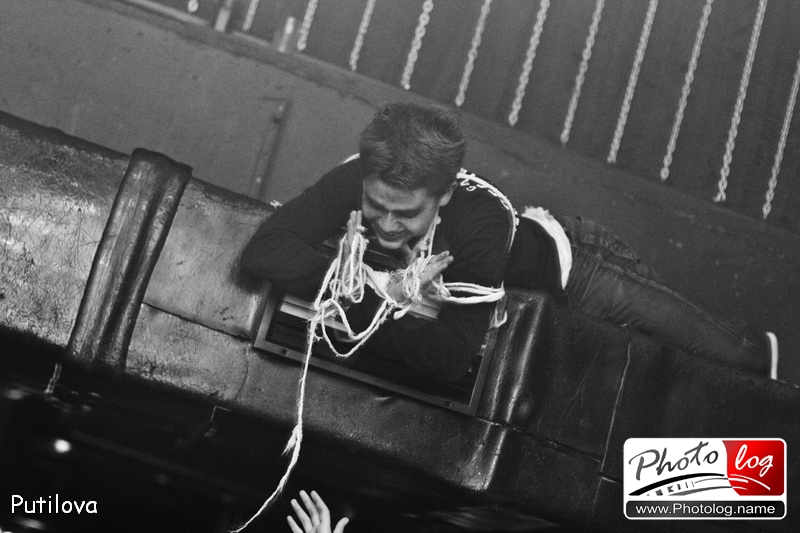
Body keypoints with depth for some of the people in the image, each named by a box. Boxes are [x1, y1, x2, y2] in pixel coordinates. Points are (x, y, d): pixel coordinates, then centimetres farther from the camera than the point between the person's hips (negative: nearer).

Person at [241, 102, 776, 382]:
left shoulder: (481, 222, -47)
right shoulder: (359, 179, -37)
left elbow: (451, 357, -48)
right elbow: (264, 250, -45)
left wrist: (358, 307, -45)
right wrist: (378, 290, -50)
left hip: (566, 260, -4)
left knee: (671, 323, 14)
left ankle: (755, 352, 47)